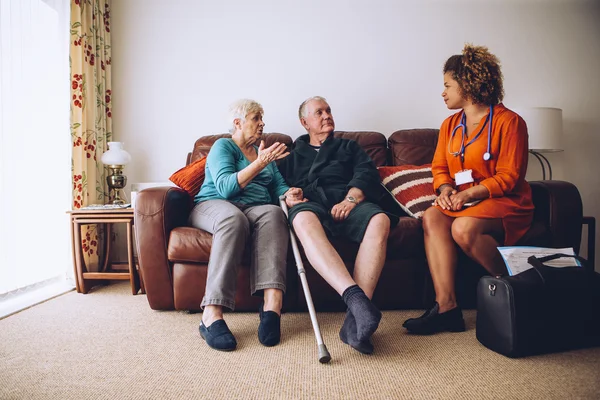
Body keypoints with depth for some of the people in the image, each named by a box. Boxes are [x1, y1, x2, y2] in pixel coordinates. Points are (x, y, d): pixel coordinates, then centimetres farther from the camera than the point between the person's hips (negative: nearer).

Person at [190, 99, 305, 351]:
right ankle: (211, 315, -46)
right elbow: (225, 187, -11)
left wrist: (289, 195, -8)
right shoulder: (223, 146, 7)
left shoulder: (263, 151, 27)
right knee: (233, 217, -40)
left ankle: (272, 303, -49)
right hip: (214, 205, -4)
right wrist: (259, 163, -19)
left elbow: (279, 185, 16)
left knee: (273, 213, -33)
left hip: (255, 209, 4)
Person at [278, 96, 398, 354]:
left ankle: (354, 319, -44)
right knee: (304, 220, -41)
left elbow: (367, 173, 13)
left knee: (380, 220, -36)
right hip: (309, 203, 0)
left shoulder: (348, 147, 33)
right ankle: (356, 298, -55)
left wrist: (351, 198, -8)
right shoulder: (293, 154, 34)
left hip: (344, 201, 1)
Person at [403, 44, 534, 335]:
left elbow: (508, 177, -11)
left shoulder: (508, 121, -5)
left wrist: (469, 194, -21)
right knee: (431, 217, -27)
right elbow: (439, 167, 15)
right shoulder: (450, 125, 14)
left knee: (464, 227, -35)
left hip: (505, 202, -5)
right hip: (461, 201, 6)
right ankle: (446, 307, -32)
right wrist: (446, 189, -7)